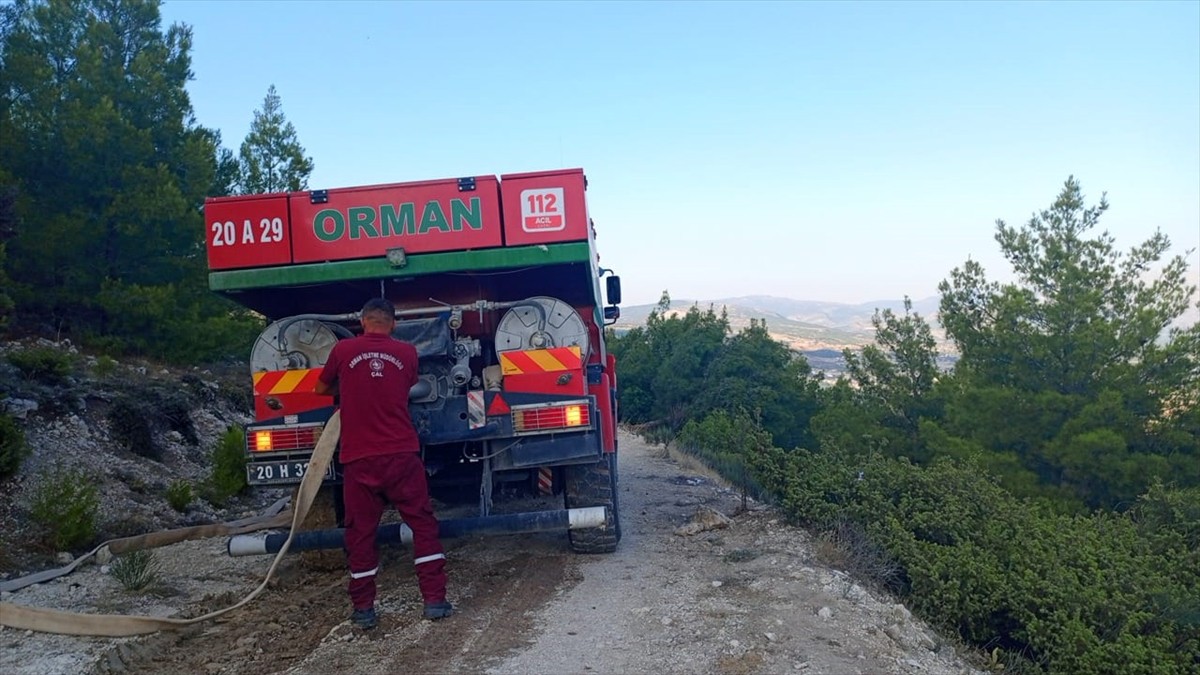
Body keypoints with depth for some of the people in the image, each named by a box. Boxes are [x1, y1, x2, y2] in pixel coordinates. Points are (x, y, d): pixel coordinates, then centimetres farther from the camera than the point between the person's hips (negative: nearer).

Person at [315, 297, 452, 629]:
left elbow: (322, 389, 17)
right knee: (423, 524, 9)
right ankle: (435, 600, 8)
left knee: (360, 532, 10)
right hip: (402, 455, 0)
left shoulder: (343, 350, 0)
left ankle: (363, 609, 17)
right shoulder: (407, 352, 3)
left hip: (359, 459, 0)